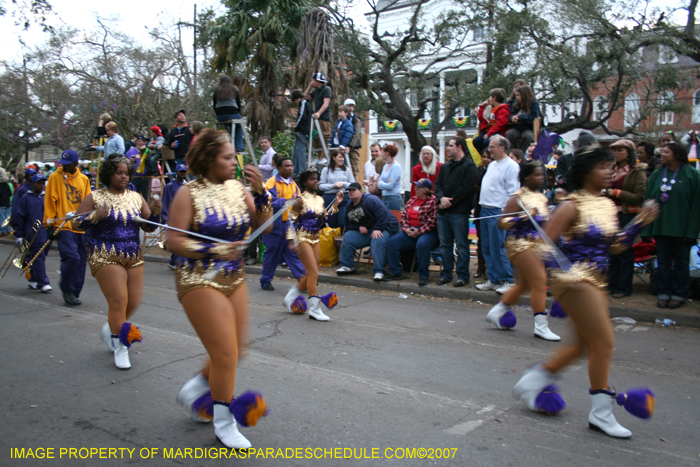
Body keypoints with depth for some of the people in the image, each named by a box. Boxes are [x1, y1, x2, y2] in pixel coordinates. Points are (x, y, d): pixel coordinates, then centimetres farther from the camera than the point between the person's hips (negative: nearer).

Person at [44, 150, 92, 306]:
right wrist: (50, 224, -4)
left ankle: (75, 292, 19)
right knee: (72, 257, -16)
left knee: (81, 261, 5)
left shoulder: (84, 179, 11)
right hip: (64, 227, -4)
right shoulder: (55, 177, 2)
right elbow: (50, 201, 0)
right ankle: (67, 290, 5)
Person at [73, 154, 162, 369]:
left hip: (134, 257, 5)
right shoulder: (95, 197, 0)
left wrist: (155, 213, -8)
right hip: (106, 257, -5)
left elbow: (149, 227, 11)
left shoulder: (135, 197, 10)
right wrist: (95, 216, -20)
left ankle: (110, 330, 33)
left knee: (133, 301, 5)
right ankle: (120, 347, 4)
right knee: (118, 300, -11)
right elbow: (76, 224, -4)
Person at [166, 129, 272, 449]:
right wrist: (214, 250, -22)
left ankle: (194, 391, 38)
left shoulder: (238, 189, 3)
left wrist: (259, 192, -11)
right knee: (226, 353, -4)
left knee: (236, 350, 13)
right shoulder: (190, 194, -11)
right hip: (200, 281, -6)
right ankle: (223, 422, 16)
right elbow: (174, 241, -13)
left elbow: (263, 227, 1)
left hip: (234, 279, 7)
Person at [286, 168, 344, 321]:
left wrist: (336, 203, 4)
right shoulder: (301, 200, -10)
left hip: (316, 238, 7)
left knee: (311, 274, 11)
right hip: (303, 238, -7)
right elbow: (291, 221, -11)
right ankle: (315, 309, -3)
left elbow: (324, 218, 8)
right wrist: (292, 241, -16)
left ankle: (290, 298, 30)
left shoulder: (320, 200, 10)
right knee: (314, 273, -10)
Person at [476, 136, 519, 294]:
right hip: (485, 210, 9)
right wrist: (480, 206, 15)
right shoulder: (492, 165, 19)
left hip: (498, 212, -9)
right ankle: (492, 279, 18)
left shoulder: (511, 166, -9)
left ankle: (507, 281, 3)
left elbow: (512, 193, -14)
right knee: (486, 247, 10)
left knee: (497, 248, -7)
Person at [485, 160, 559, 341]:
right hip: (520, 244, -9)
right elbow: (502, 222, -18)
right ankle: (541, 326, -5)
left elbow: (546, 221, 26)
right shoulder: (518, 198, -12)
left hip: (536, 245, 9)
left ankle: (496, 312, 29)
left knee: (523, 284, 14)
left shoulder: (541, 197, 13)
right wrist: (525, 217, -26)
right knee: (539, 281, -13)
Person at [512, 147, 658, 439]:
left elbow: (616, 245, 15)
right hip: (574, 280, -9)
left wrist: (641, 222, 5)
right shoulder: (573, 206, -14)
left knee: (583, 343, 17)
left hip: (594, 282, 9)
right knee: (605, 343, -6)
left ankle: (531, 383, 30)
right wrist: (563, 272, -28)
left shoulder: (608, 205, 12)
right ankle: (601, 414, 8)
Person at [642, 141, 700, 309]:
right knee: (663, 261, 8)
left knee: (681, 262, 6)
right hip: (661, 226, 3)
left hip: (681, 227, -3)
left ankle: (679, 295, 15)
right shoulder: (657, 175, 6)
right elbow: (648, 199, 5)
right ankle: (663, 293, 16)